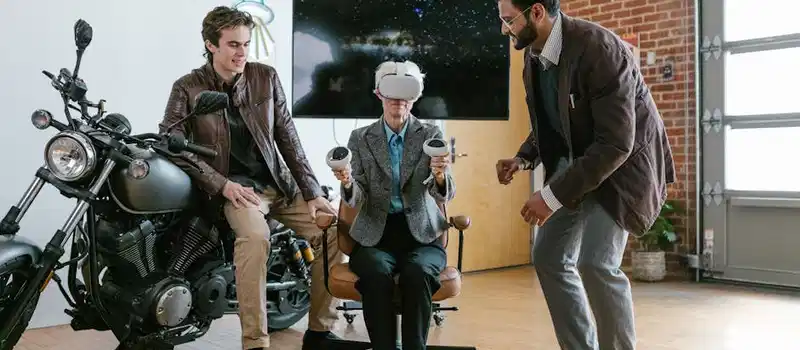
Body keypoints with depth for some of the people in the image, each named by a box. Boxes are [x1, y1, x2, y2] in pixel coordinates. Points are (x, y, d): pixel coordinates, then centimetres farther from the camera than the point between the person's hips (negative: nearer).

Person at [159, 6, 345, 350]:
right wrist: (222, 185, -20)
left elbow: (288, 137, 4)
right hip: (234, 186, -4)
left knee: (334, 230, -14)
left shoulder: (266, 77, 3)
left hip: (279, 181, 4)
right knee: (255, 236, -36)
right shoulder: (187, 88, -4)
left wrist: (312, 191, -3)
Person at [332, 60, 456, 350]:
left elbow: (445, 196, -8)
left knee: (417, 272, -32)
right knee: (376, 272, -31)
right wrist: (348, 183, -27)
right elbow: (357, 201, -3)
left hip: (422, 234, 0)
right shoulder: (360, 138, 4)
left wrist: (440, 176, -32)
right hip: (375, 235, 0)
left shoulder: (431, 135, 2)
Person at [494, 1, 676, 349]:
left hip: (623, 160, -8)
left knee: (596, 263, -20)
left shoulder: (600, 49, -28)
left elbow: (616, 143, -31)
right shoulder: (533, 53, -3)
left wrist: (554, 194, -30)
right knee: (549, 258, 5)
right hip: (576, 162, 8)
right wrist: (523, 158, -6)